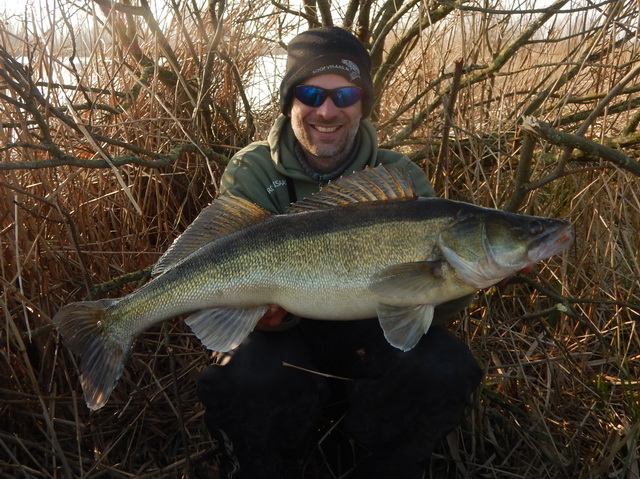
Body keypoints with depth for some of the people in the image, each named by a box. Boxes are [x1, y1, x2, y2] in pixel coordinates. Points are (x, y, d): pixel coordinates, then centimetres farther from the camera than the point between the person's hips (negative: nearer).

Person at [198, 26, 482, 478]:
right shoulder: (251, 174, -9)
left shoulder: (401, 177, -6)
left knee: (441, 368, -27)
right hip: (287, 337, -1)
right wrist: (264, 308, -38)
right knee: (245, 379, -32)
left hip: (371, 334, 1)